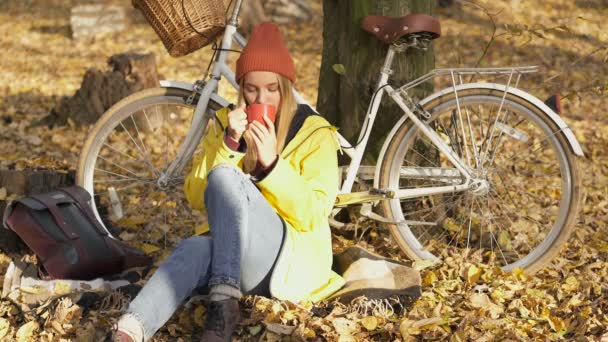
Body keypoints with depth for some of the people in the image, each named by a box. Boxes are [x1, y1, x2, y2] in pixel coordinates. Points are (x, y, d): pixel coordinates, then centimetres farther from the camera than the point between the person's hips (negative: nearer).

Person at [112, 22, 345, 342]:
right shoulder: (224, 123, 9)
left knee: (225, 177, -29)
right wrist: (228, 143, -14)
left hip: (291, 260, -3)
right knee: (196, 248, -36)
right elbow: (196, 197, -1)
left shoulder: (314, 133, 0)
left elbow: (313, 215, -10)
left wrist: (271, 163, -22)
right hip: (228, 252, 3)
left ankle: (223, 303, -38)